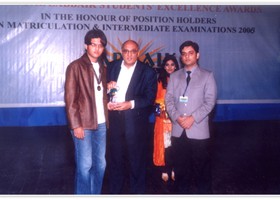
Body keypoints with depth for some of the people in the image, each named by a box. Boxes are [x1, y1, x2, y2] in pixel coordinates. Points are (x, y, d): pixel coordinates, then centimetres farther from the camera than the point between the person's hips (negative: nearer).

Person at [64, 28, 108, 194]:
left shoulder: (102, 68, 14)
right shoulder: (76, 67, -5)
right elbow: (70, 99, -9)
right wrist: (76, 125, -13)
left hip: (101, 123, 6)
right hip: (83, 124, -6)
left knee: (100, 164, 11)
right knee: (85, 166, 0)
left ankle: (96, 194, 27)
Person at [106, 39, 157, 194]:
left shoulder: (148, 72, -1)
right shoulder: (112, 67, 10)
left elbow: (150, 98, -7)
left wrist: (131, 104, -19)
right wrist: (107, 87, -9)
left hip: (135, 121, -3)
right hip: (115, 119, 3)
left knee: (136, 159, 6)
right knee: (116, 157, 13)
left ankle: (137, 191, 23)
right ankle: (115, 191, 29)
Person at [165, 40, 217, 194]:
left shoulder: (207, 76, 5)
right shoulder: (174, 76, 14)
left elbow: (210, 101, -4)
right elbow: (168, 100, 6)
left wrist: (193, 118, -15)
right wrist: (176, 117, -11)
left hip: (198, 130, -2)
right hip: (178, 131, 3)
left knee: (201, 169, 5)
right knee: (180, 169, 10)